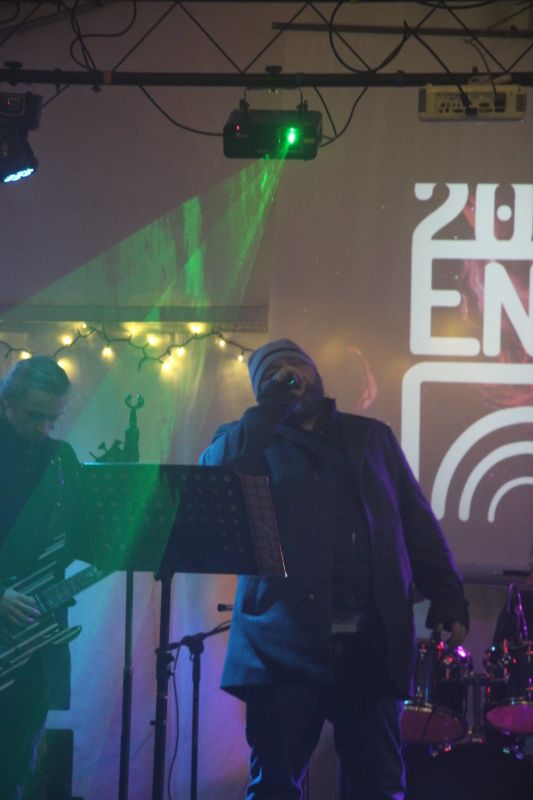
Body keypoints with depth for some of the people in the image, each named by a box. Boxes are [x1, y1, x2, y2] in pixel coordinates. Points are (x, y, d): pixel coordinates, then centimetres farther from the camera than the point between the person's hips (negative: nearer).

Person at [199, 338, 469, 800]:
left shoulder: (371, 437, 19)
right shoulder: (250, 440, 13)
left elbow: (418, 525, 14)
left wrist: (448, 601, 2)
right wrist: (275, 405, -6)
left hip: (372, 644, 2)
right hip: (286, 644, -2)